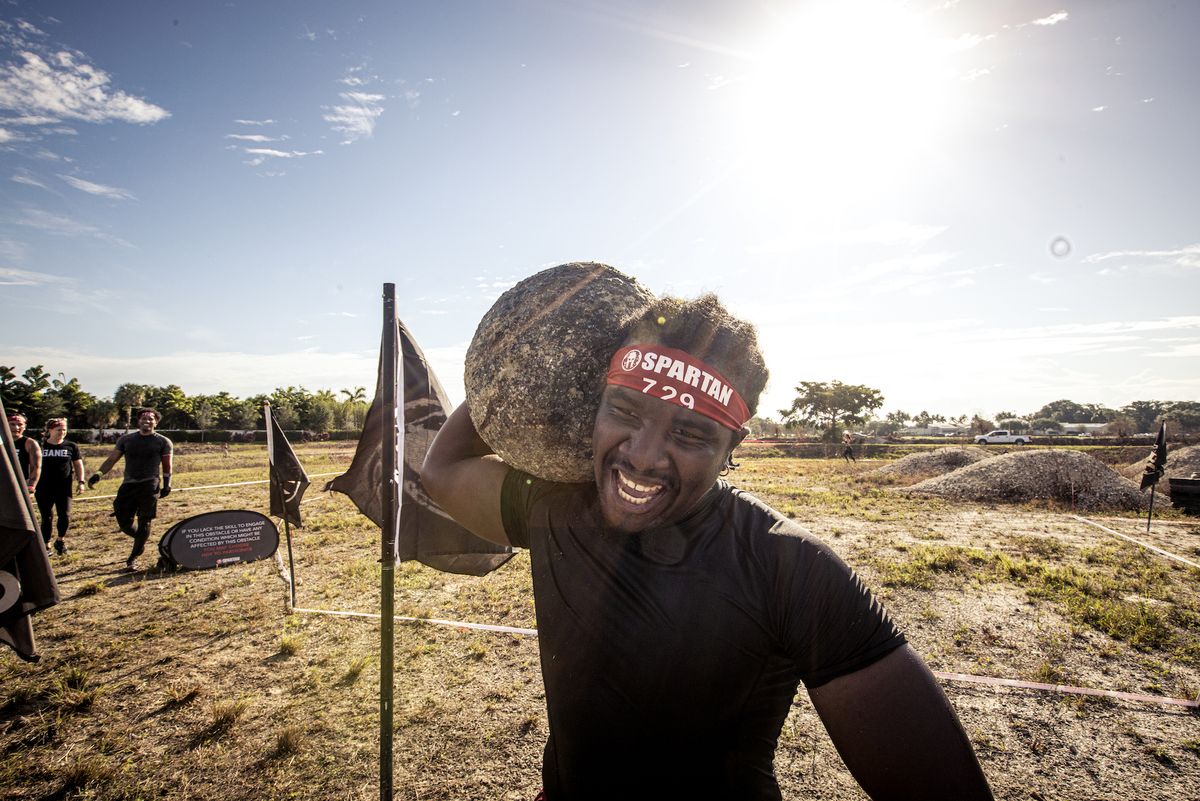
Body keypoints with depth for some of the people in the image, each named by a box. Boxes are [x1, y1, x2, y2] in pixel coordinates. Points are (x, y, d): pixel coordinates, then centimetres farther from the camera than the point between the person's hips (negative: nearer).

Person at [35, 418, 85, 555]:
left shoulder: (71, 446, 4)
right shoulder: (40, 446, 3)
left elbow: (78, 464, 9)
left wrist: (80, 481, -1)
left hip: (64, 488, 0)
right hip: (44, 489, 0)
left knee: (65, 515, -8)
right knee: (47, 518, 4)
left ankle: (61, 540, 14)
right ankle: (46, 546, 17)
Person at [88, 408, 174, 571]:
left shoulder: (163, 442, 4)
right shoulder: (126, 440, 11)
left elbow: (167, 465, 5)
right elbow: (112, 459, 11)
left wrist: (167, 484, -3)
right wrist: (99, 473, -5)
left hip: (150, 486, -3)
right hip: (128, 485, 3)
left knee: (144, 523, -3)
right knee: (124, 522, 1)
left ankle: (133, 558, 7)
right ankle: (141, 540, 30)